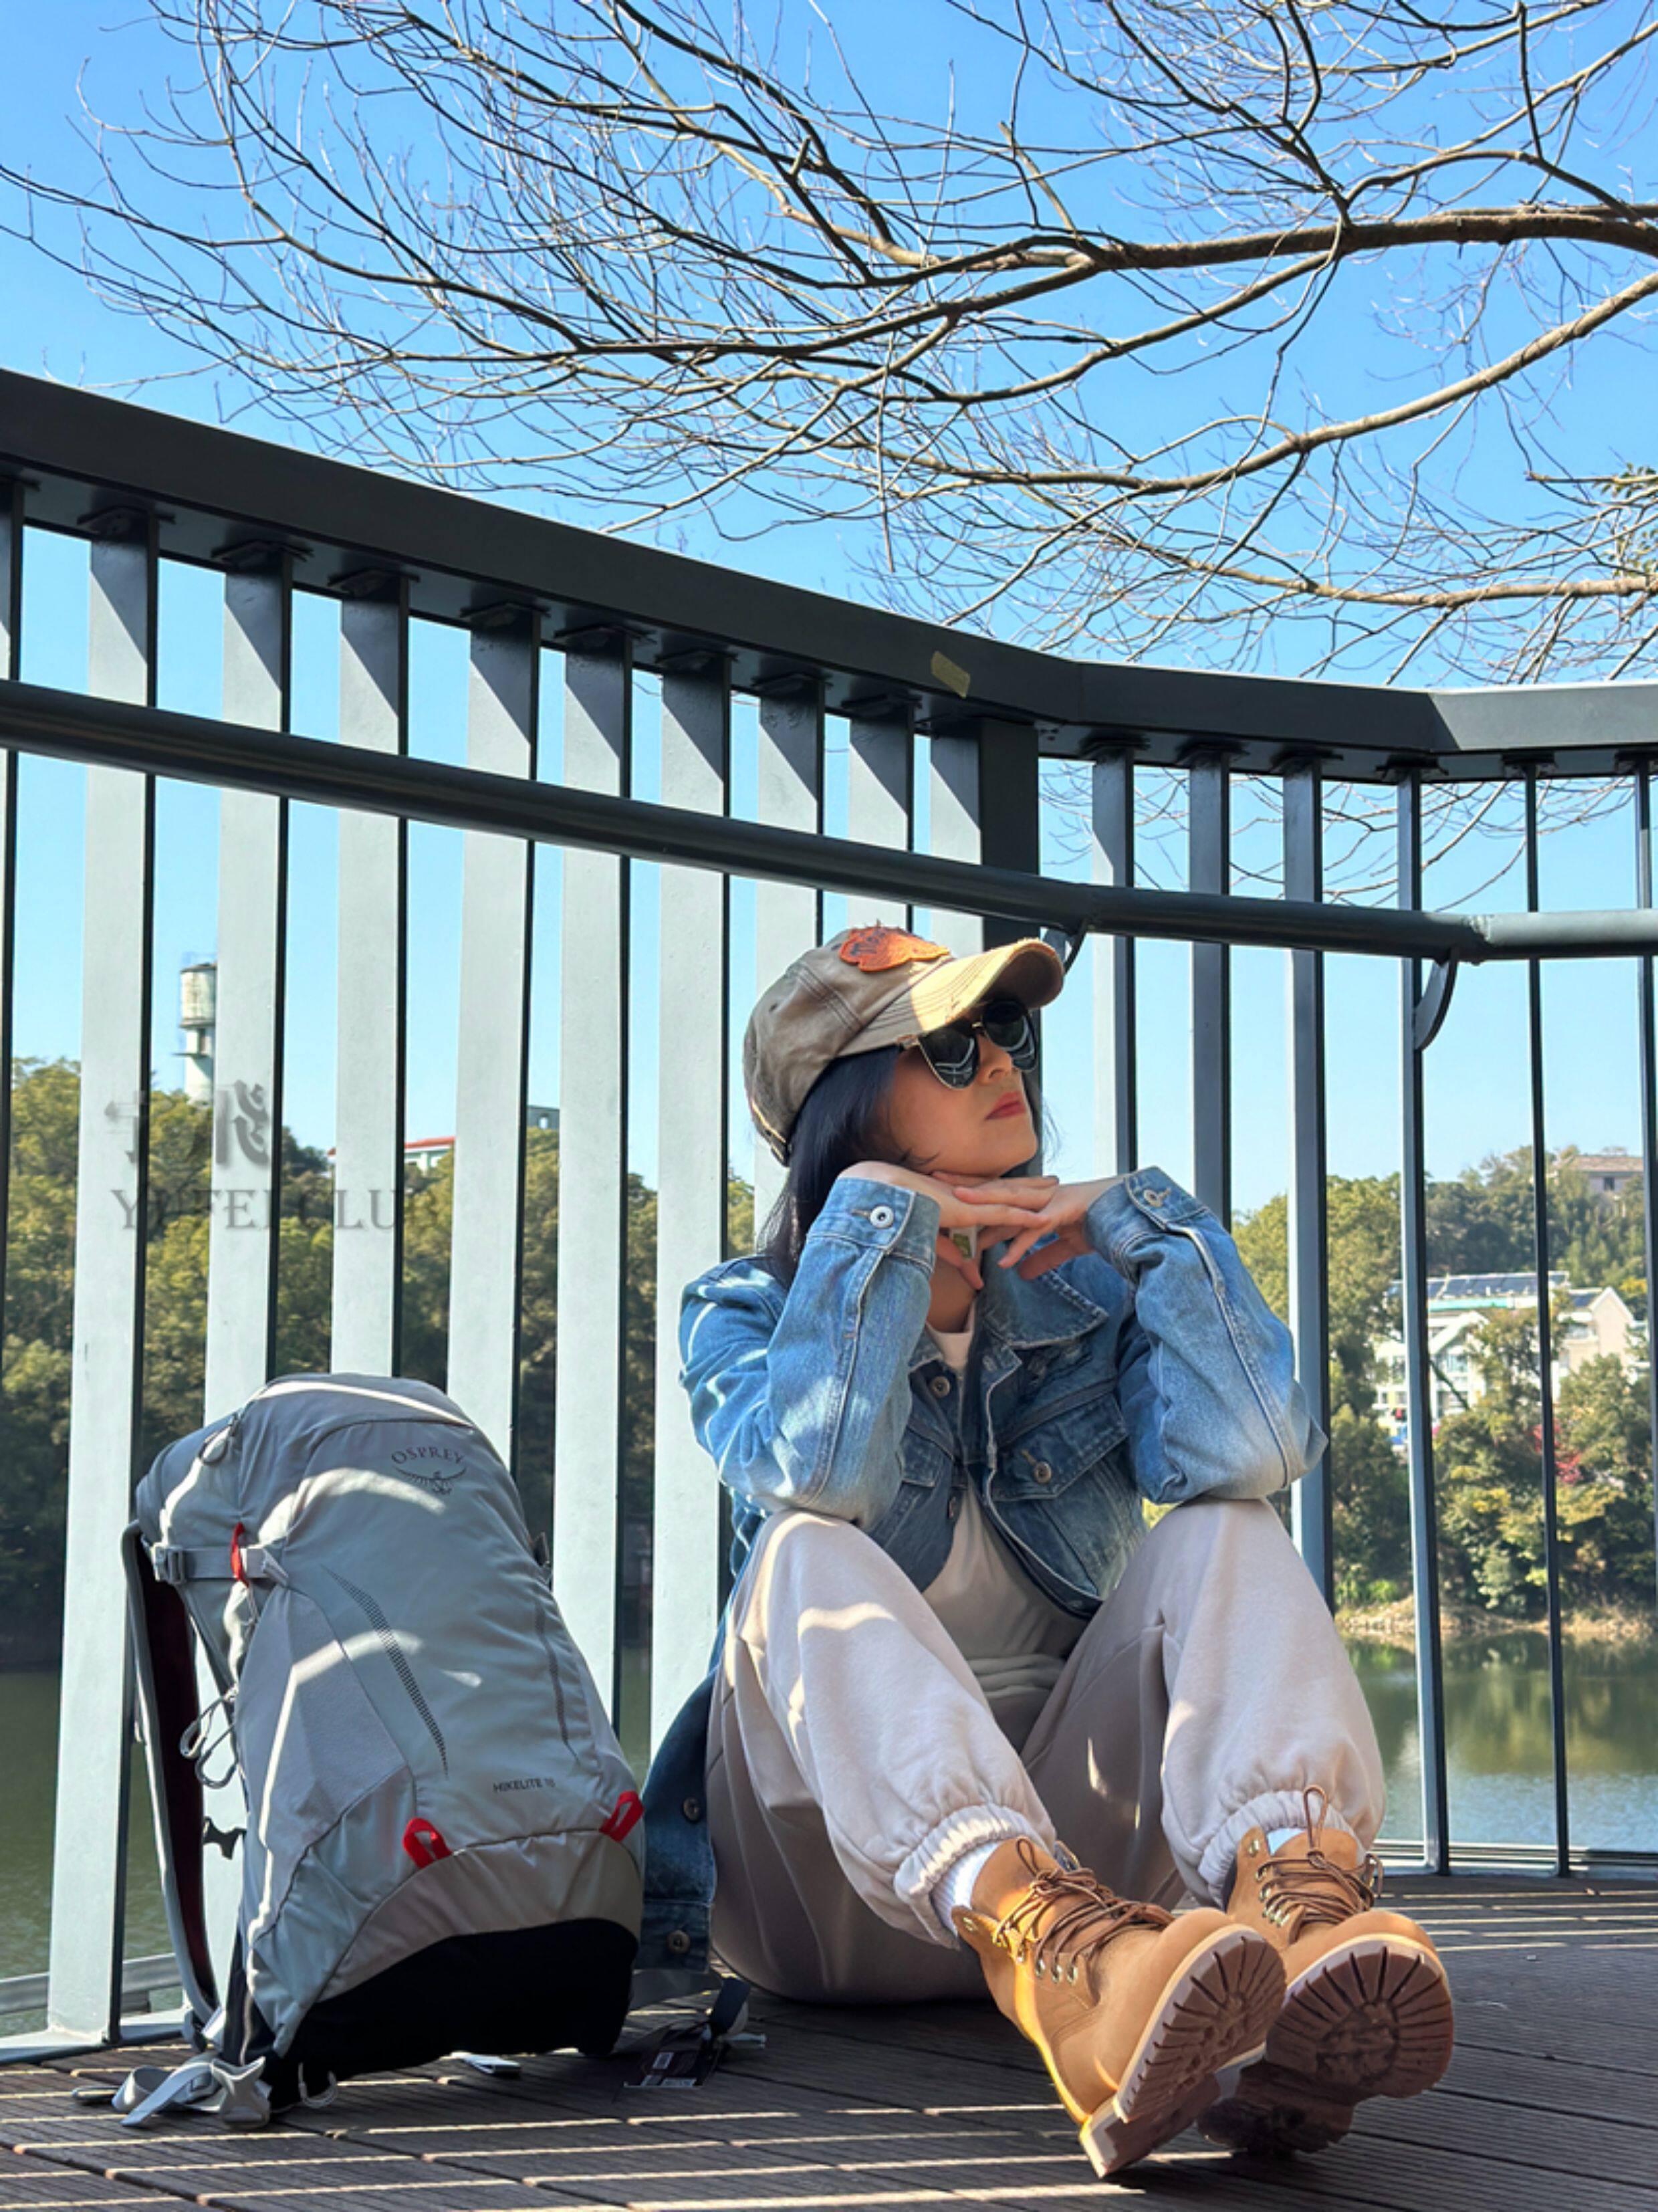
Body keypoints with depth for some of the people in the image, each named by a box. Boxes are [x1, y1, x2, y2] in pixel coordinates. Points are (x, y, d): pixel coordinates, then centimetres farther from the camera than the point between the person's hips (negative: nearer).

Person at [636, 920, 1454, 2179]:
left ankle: (1294, 1893, -52)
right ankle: (1055, 1954, -59)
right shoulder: (746, 1315, 5)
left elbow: (1253, 1453, -13)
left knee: (1222, 1534, -19)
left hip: (1059, 1821, 2)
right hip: (828, 1870, -2)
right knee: (809, 1557, -29)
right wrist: (881, 1223, -13)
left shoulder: (1087, 1297, 11)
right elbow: (815, 1479, -22)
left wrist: (1150, 1219, -8)